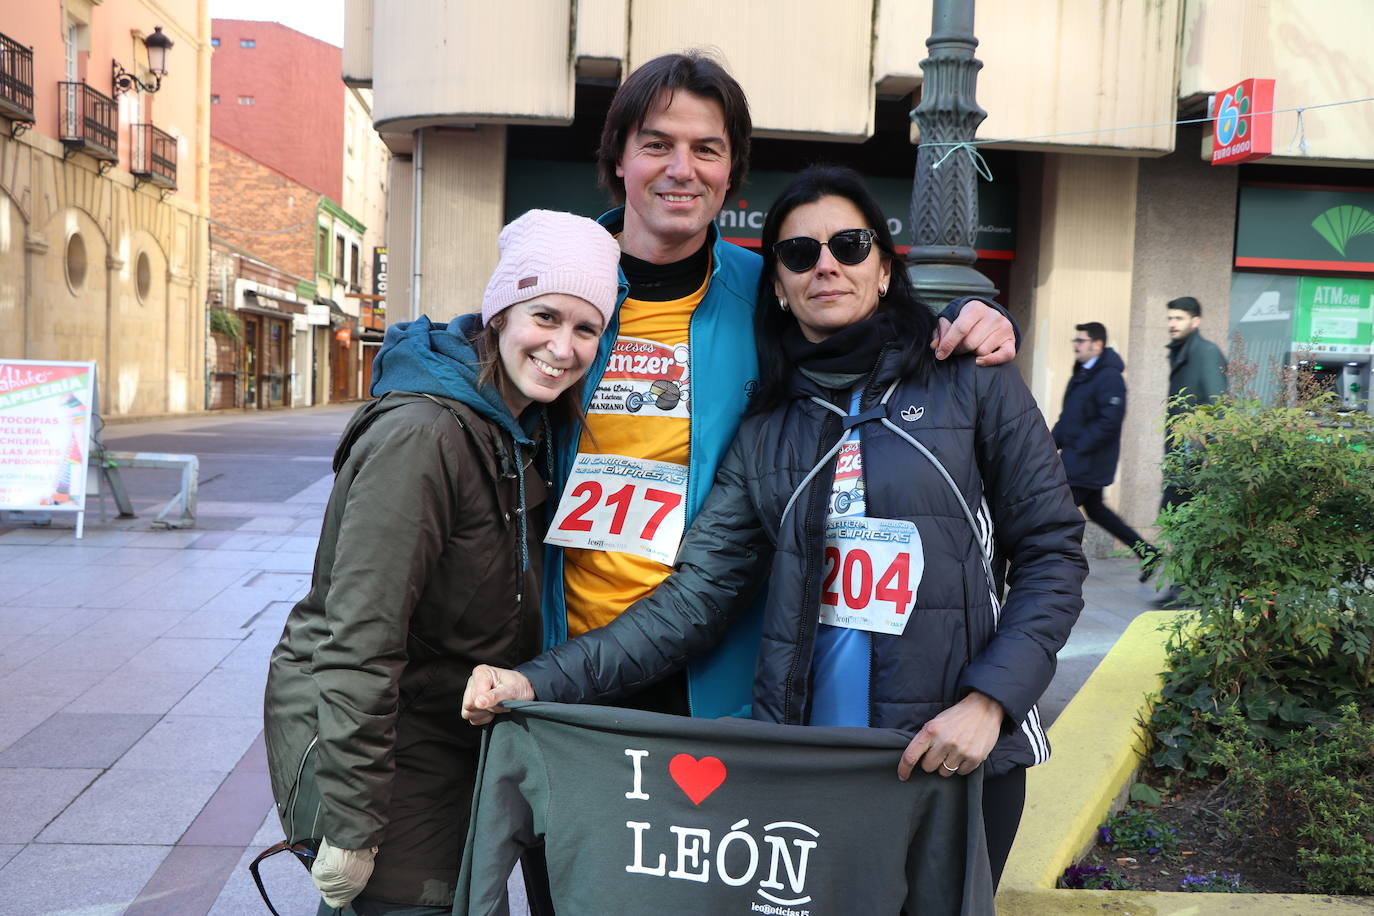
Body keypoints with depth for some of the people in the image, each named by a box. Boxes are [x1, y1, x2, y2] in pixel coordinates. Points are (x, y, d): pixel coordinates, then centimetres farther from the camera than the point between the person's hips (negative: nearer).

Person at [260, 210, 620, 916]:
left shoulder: (525, 429, 5)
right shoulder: (421, 435, -24)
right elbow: (359, 641, -25)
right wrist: (350, 828, -23)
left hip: (450, 732, 9)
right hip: (360, 730, -8)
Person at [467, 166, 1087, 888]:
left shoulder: (973, 385, -1)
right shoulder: (766, 433, 4)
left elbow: (1051, 555, -1)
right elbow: (696, 597, -3)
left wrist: (989, 700, -14)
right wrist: (542, 682, -14)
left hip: (960, 760, -1)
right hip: (804, 763, 2)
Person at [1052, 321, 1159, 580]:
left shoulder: (1109, 377, -17)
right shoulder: (1082, 373, 14)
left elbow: (1109, 422, -23)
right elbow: (1068, 415, 20)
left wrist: (1076, 448, -21)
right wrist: (1053, 442, 8)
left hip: (1089, 460, -10)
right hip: (1076, 458, 10)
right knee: (1094, 508, 17)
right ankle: (1146, 551, 26)